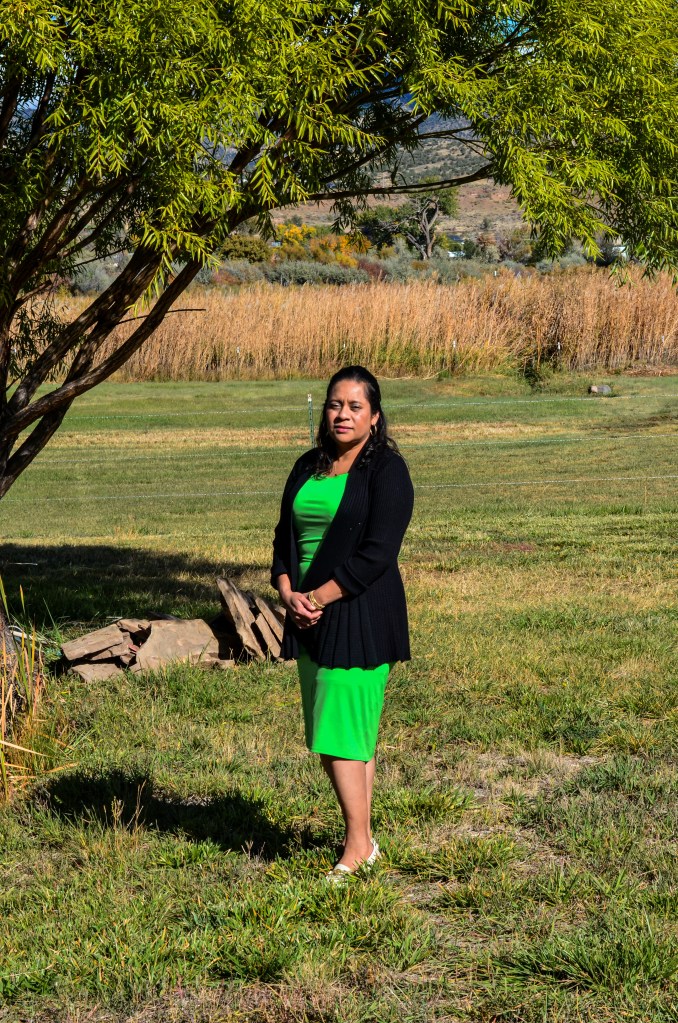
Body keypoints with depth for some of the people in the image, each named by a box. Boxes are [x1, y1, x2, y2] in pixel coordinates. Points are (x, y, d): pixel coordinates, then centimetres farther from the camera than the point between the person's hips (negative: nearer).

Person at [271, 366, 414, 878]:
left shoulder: (387, 470, -8)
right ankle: (363, 840, 17)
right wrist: (289, 593, -4)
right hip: (308, 616, 7)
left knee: (343, 729, -9)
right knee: (343, 730, 10)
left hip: (361, 614, -7)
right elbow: (285, 536, 14)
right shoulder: (308, 468, 14)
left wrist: (321, 597, -16)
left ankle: (359, 844, -1)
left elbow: (378, 553, -15)